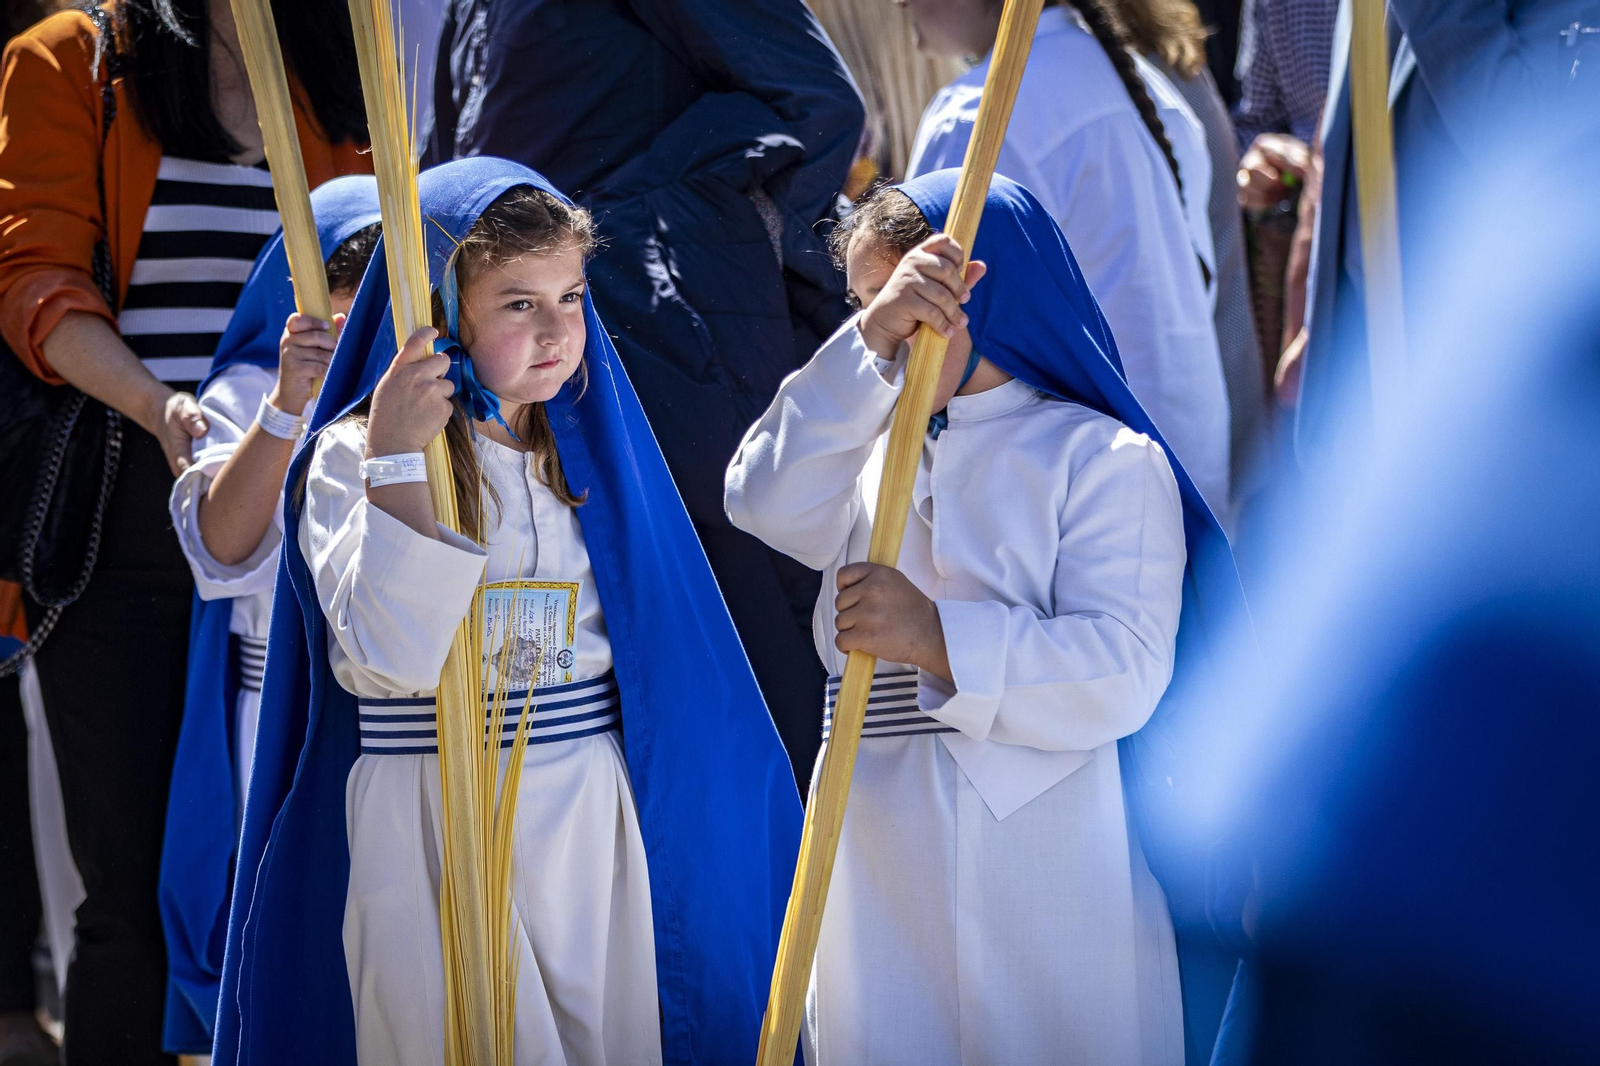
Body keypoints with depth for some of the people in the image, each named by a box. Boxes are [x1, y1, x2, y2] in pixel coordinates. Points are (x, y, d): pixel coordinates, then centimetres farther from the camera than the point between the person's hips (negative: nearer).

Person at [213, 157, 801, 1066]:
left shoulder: (589, 449, 8)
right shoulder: (352, 457, -8)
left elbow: (657, 655, 11)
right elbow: (394, 655, -22)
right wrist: (397, 463, -25)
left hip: (590, 810, 4)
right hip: (429, 815, -4)